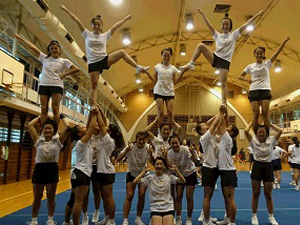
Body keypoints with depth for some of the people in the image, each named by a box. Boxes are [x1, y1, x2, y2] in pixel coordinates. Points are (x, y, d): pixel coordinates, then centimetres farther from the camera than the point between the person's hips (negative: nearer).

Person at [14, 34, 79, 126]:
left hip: (57, 85, -3)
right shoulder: (45, 58, 18)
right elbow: (32, 47, 18)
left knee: (55, 109, -11)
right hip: (43, 85, 3)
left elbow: (76, 69, -1)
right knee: (44, 109, -3)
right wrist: (19, 38, 20)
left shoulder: (64, 61, 10)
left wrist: (63, 74, -4)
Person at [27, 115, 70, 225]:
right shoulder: (38, 140, 3)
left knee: (51, 197, 11)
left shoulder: (58, 141, 0)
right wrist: (40, 117, 12)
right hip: (39, 169, 1)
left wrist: (62, 117, 8)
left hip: (52, 169, -1)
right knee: (37, 198, 12)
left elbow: (67, 127, -7)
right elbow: (30, 125, 1)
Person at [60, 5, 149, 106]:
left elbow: (116, 26, 11)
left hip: (104, 59, 1)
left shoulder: (105, 35, 13)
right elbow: (76, 20, 7)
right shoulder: (87, 34, 10)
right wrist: (66, 10, 7)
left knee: (122, 52, -14)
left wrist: (125, 19, 12)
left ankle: (138, 67, -15)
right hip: (93, 63, -1)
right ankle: (93, 106, -8)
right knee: (94, 85, -9)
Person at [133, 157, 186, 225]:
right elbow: (135, 181, -12)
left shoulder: (169, 176, 2)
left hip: (168, 208, 1)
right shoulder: (150, 178, 0)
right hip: (155, 209, -1)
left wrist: (176, 170, -14)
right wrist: (145, 171, -11)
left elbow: (183, 181, -8)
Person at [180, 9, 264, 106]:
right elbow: (208, 25, 8)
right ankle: (191, 64, -16)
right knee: (200, 45, -16)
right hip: (215, 57, 2)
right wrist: (202, 14, 2)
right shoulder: (217, 35, 15)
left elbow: (246, 25, 5)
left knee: (223, 84, -9)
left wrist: (257, 15, 0)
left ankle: (224, 103, -4)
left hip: (225, 61, -2)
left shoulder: (234, 35, 11)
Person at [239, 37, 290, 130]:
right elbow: (241, 76, 16)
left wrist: (284, 42, -7)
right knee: (256, 114, -5)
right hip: (253, 90, 0)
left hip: (265, 90, 0)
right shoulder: (250, 66, 11)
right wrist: (247, 80, -3)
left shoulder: (267, 63, 11)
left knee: (265, 113, -5)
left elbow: (277, 52, 3)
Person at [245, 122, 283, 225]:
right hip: (257, 166, -1)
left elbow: (280, 131, -10)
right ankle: (254, 216, 20)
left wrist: (270, 124, 3)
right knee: (255, 194, 8)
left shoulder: (271, 140, 1)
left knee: (268, 194, 11)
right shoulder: (253, 140, -3)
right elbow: (246, 131, -17)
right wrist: (252, 122, 0)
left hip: (268, 167, 1)